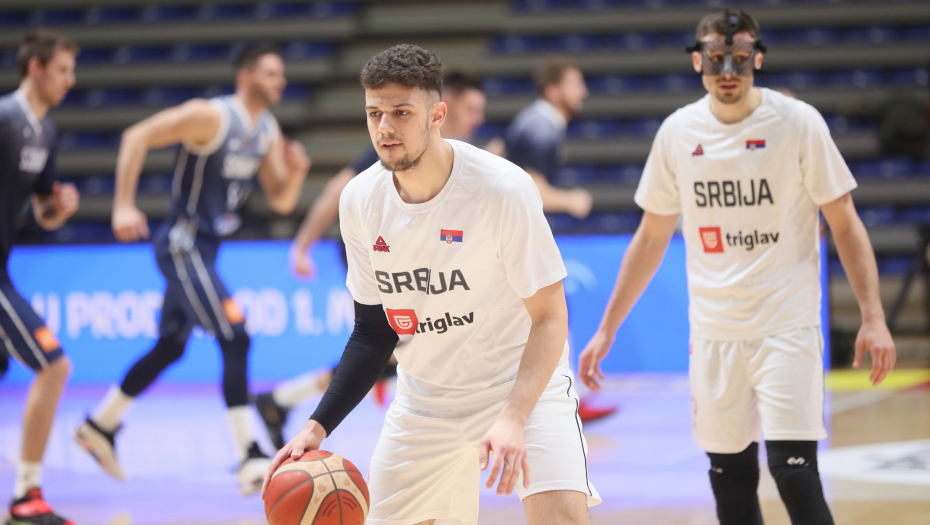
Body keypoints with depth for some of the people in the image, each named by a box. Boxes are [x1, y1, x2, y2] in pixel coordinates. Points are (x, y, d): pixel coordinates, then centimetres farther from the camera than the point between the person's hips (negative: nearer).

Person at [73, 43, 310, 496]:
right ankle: (250, 459, -18)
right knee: (235, 338, -18)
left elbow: (281, 202, 13)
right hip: (183, 244, -10)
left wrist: (296, 170, -9)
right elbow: (137, 137, -19)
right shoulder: (211, 116, -17)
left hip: (205, 246, 10)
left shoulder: (268, 133, 8)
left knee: (171, 347, 19)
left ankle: (99, 427, 35)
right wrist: (124, 206, -25)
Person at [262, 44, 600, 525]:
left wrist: (513, 418, -33)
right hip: (423, 401, 5)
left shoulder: (502, 188, -22)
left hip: (523, 382, -4)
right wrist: (319, 425, -9)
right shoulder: (359, 201, -7)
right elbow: (373, 332, 3)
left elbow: (549, 318, -18)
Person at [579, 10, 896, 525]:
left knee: (792, 470, -14)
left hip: (786, 328, -4)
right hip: (712, 333, 4)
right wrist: (606, 330, 11)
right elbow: (651, 238, 13)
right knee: (730, 478, 7)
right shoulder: (677, 132, 5)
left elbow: (845, 224, -3)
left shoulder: (797, 122, -5)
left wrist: (872, 317, -13)